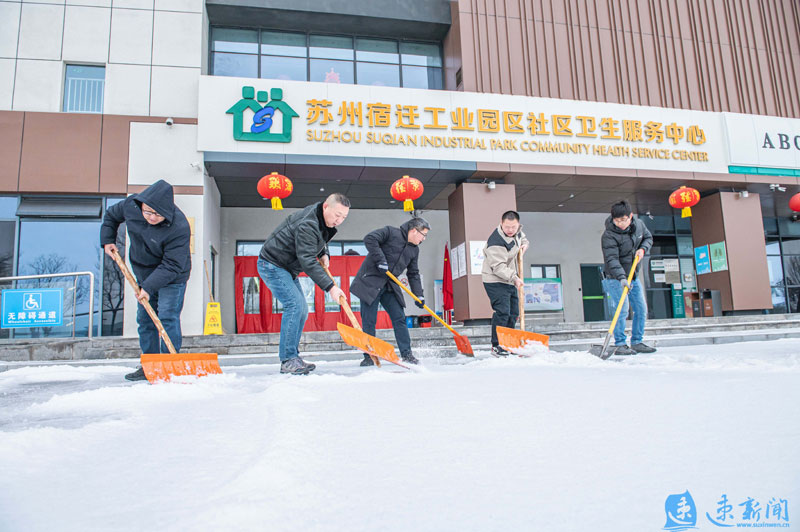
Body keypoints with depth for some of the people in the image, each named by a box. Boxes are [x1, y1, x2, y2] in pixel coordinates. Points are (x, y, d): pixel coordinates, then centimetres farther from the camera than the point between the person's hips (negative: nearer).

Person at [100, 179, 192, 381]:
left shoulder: (179, 228, -32)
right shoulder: (130, 205, -15)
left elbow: (170, 266, -29)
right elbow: (111, 215, 11)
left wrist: (149, 287, -32)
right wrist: (107, 240, 3)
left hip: (172, 277, -7)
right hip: (144, 273, 7)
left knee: (167, 317, -13)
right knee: (145, 319, 10)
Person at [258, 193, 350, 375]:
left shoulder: (323, 220, 2)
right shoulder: (307, 225, -29)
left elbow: (321, 239, 20)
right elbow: (307, 261, -34)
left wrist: (324, 254, -2)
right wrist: (330, 287, -38)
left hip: (287, 268, 10)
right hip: (272, 265, -10)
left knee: (302, 310, 6)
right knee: (294, 305, -21)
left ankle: (292, 358, 11)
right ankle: (288, 360, -18)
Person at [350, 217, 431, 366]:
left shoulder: (414, 250, 11)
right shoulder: (390, 232, -10)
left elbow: (413, 274, 17)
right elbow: (370, 239, -22)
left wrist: (419, 295, 8)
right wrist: (381, 260, -27)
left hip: (390, 286, 6)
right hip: (370, 281, -6)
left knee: (399, 319, 1)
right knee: (369, 321, -5)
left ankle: (406, 354, 9)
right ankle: (369, 356, 5)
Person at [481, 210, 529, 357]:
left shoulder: (517, 231, 2)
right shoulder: (496, 242, -26)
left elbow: (522, 237, 27)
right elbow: (499, 267, -29)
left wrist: (524, 244, 4)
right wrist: (514, 278, -37)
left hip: (510, 280, 9)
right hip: (495, 281, -9)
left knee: (513, 313, 12)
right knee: (502, 313, -16)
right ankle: (496, 346, -7)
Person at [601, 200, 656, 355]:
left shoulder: (639, 224, -3)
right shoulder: (609, 235, -22)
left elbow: (648, 237, 16)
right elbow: (612, 259, -29)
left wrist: (643, 249, -7)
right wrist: (622, 278, -41)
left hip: (633, 276, 7)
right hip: (615, 278, -7)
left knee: (641, 309, 8)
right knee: (622, 310, -15)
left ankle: (637, 342, 20)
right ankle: (620, 344, -7)